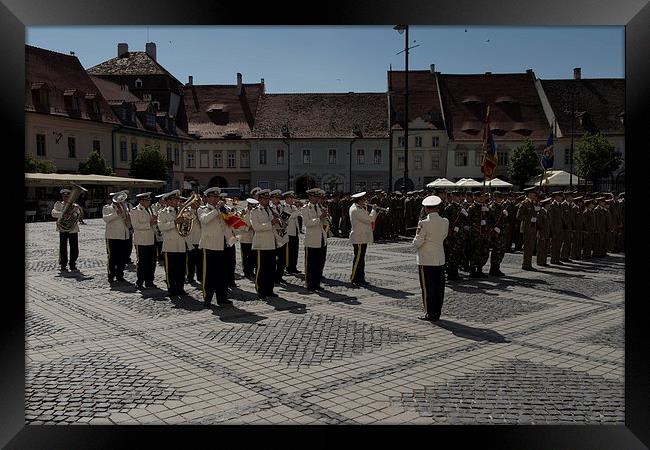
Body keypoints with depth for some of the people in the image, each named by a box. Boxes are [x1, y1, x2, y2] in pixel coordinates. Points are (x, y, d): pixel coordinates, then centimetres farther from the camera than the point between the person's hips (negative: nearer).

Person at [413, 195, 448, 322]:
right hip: (440, 259, 6)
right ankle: (437, 313, 20)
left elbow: (417, 243, -13)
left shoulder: (424, 223, -15)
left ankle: (429, 313, 9)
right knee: (439, 287, 12)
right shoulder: (445, 222, 1)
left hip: (426, 260, -6)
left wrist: (417, 233, 4)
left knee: (427, 287, 3)